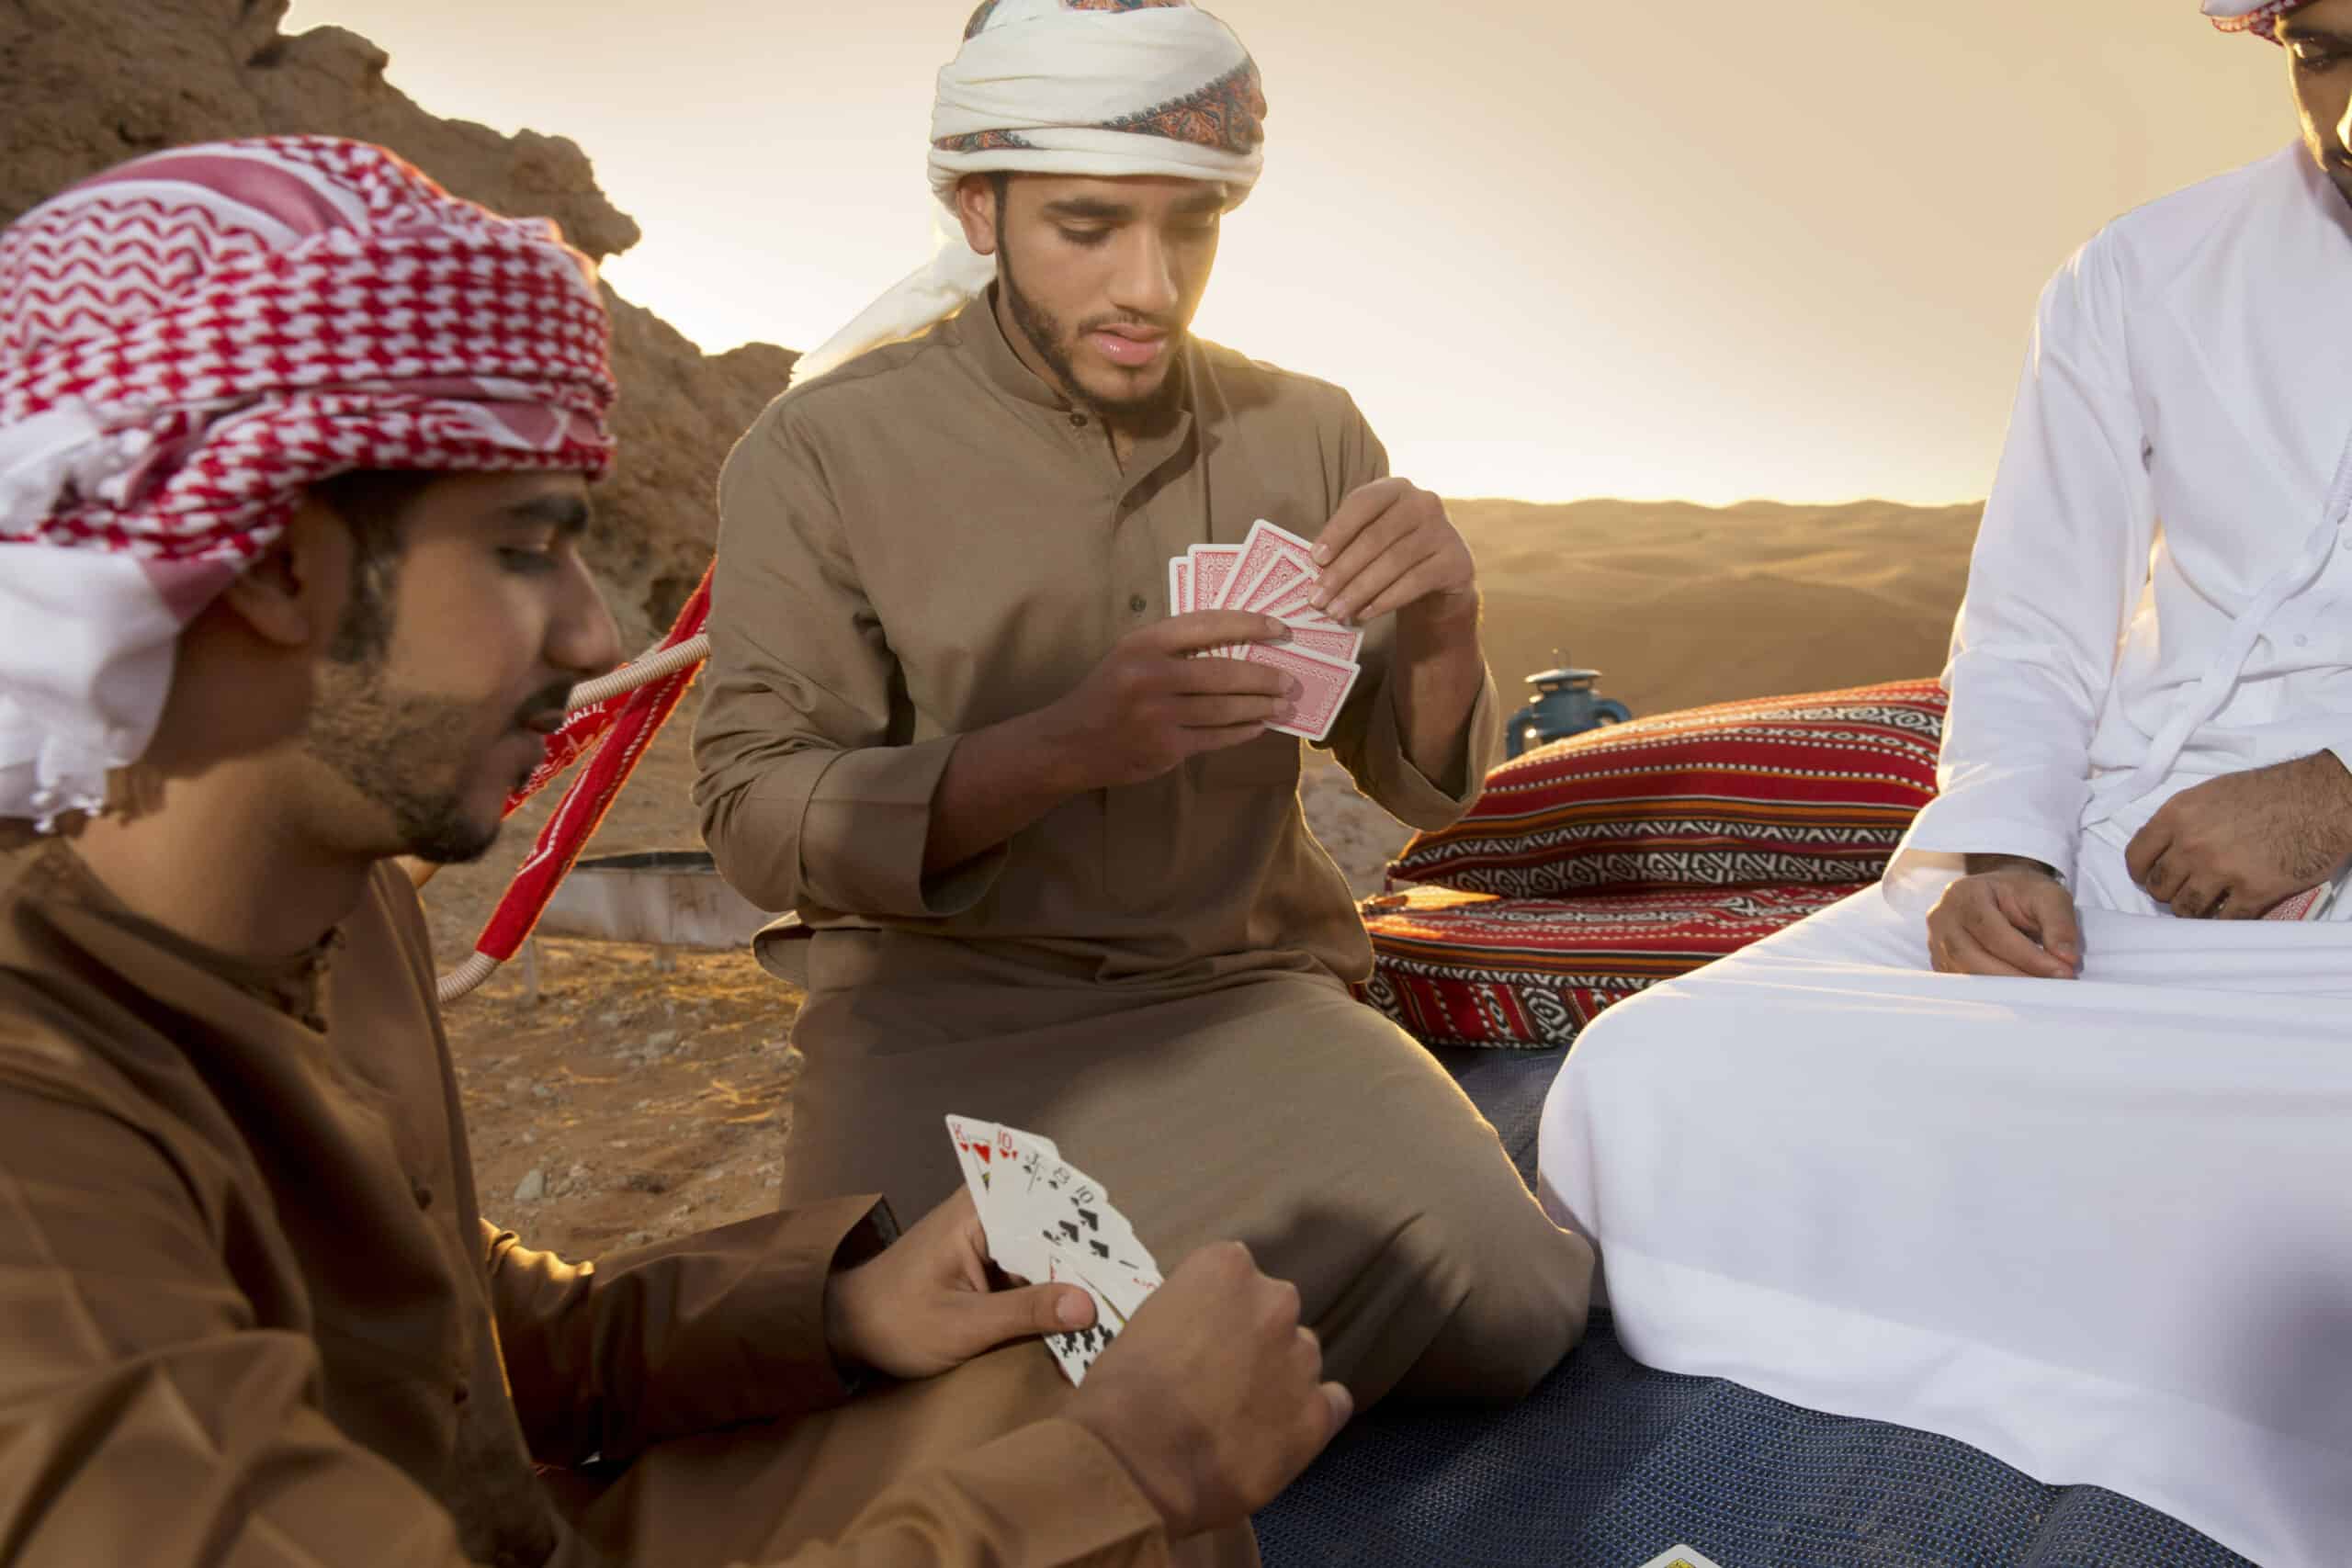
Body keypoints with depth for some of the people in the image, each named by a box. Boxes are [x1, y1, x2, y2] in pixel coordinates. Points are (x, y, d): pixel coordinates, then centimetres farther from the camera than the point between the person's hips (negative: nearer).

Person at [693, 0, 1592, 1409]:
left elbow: (1424, 786, 8)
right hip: (948, 1015, -2)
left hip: (1247, 998, 3)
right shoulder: (826, 449, -5)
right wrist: (1065, 744, -25)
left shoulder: (1307, 434, 5)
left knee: (1519, 1311, -18)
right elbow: (756, 817, -10)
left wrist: (1444, 626, -15)